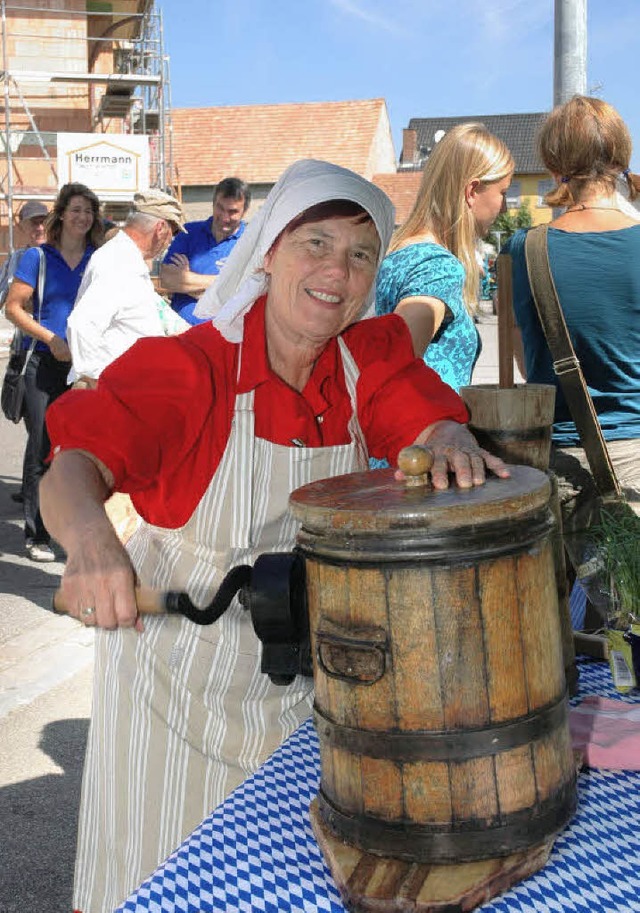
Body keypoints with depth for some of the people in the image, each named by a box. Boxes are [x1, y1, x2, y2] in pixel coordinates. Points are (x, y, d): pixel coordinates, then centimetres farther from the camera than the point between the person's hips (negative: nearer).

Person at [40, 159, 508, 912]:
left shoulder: (374, 357, -6)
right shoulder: (186, 367, -20)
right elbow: (71, 468, -30)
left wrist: (454, 444, -38)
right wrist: (88, 536, -53)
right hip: (183, 674, -3)